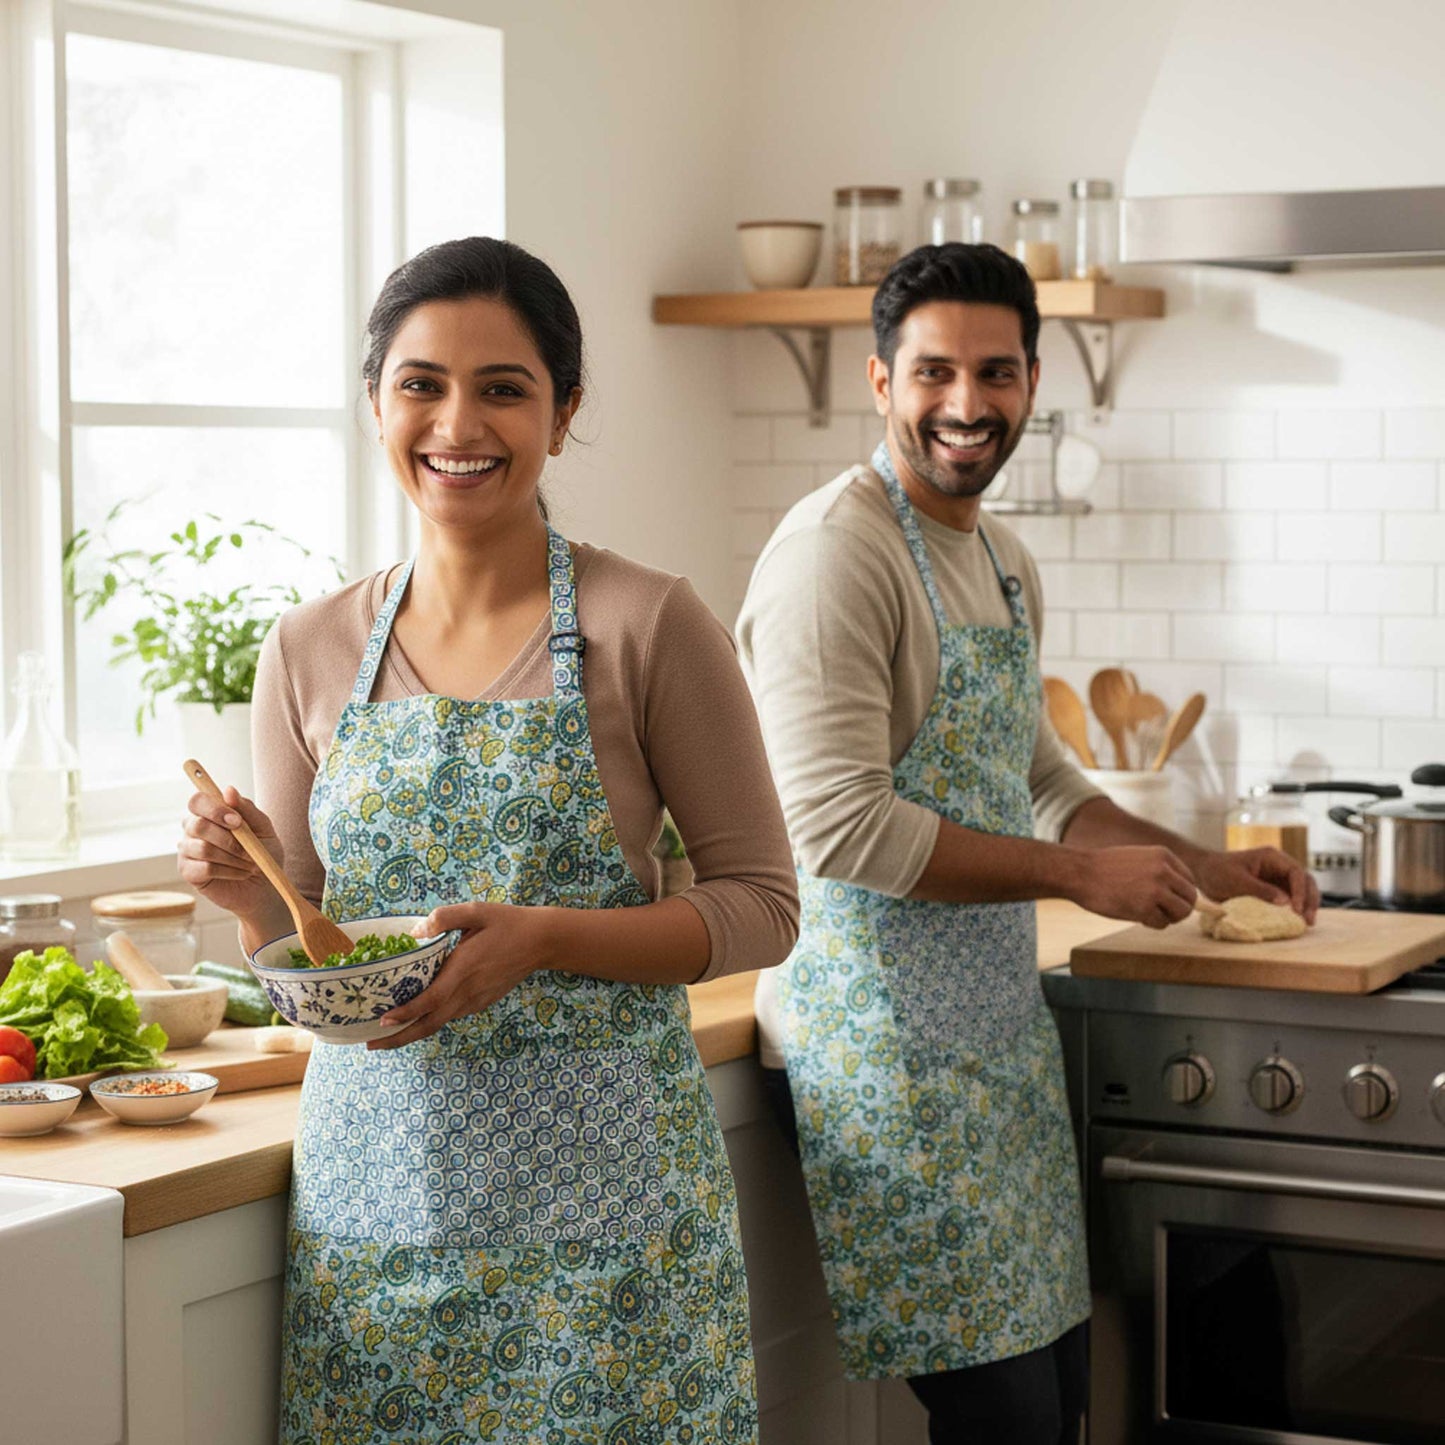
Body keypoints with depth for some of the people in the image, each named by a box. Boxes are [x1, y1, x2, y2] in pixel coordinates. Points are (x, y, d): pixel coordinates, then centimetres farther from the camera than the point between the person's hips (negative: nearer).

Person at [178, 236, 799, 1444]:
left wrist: (541, 938, -17)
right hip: (372, 1174, 3)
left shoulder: (648, 625, -6)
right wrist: (250, 891, -8)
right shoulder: (311, 652, 6)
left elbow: (763, 906, -5)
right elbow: (299, 953, 14)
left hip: (595, 1169, -3)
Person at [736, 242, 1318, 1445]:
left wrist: (1204, 870, 20)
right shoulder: (839, 550, -15)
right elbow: (838, 825, -23)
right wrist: (1079, 873, -17)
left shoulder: (1007, 564, 13)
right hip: (884, 1043, -9)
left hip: (1001, 1025, 9)